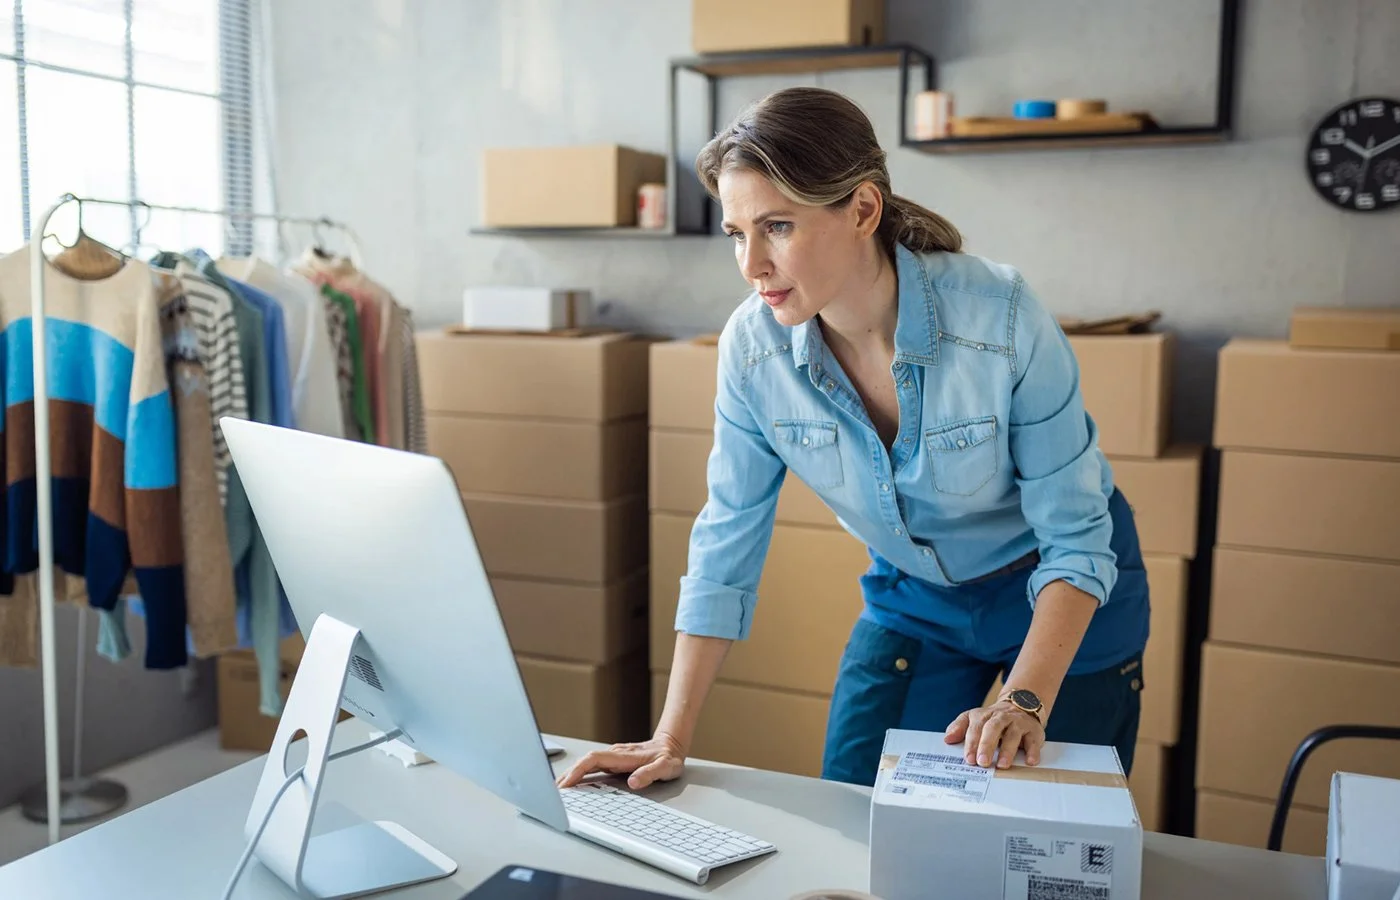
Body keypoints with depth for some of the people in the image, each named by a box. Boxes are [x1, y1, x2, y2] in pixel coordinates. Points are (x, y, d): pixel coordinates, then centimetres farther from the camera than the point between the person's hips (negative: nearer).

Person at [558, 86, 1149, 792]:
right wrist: (672, 741, -15)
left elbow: (1075, 538, -22)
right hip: (912, 594, 3)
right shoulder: (752, 345, -20)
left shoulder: (1002, 319, -31)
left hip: (1059, 588, -2)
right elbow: (727, 544, -13)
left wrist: (1025, 703, -34)